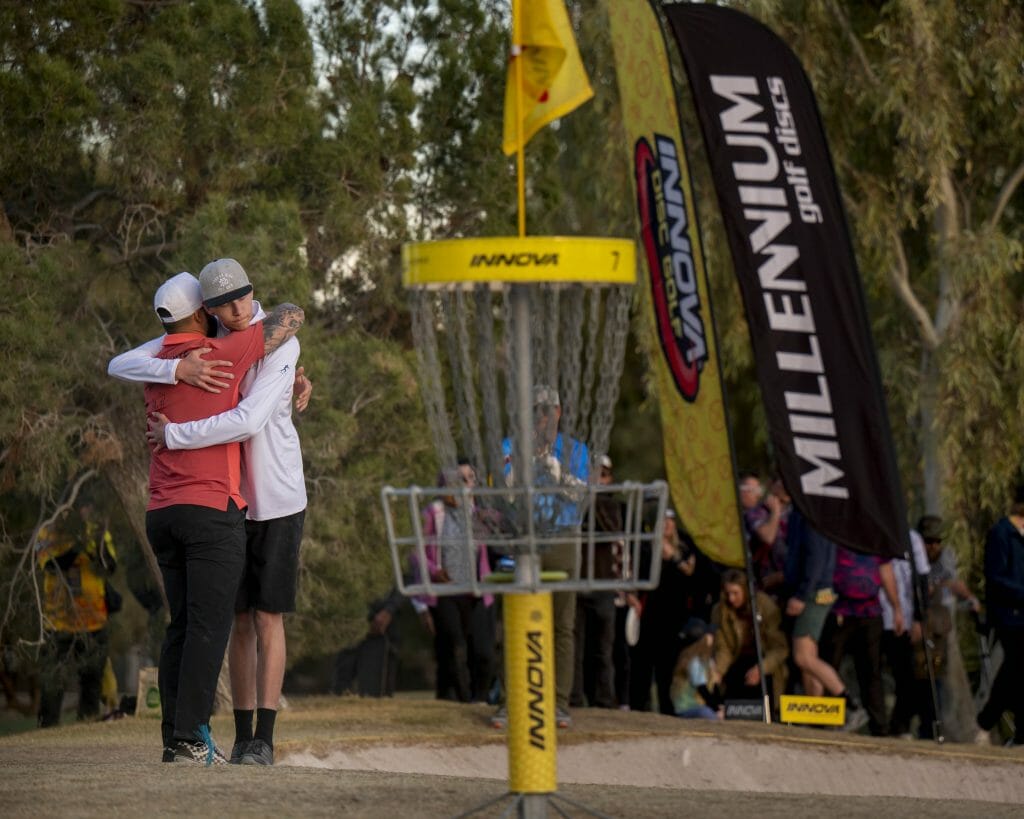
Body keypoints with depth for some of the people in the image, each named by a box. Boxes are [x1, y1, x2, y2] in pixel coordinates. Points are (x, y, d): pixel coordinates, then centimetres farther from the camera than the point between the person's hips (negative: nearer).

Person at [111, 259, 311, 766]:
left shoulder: (281, 346, -18)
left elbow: (248, 422, -30)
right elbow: (121, 366, -11)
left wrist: (172, 435, -23)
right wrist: (179, 371, -30)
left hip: (278, 501, -4)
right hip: (228, 500, 4)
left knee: (268, 616, -6)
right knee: (240, 619, 5)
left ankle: (264, 738, -5)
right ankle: (242, 736, 10)